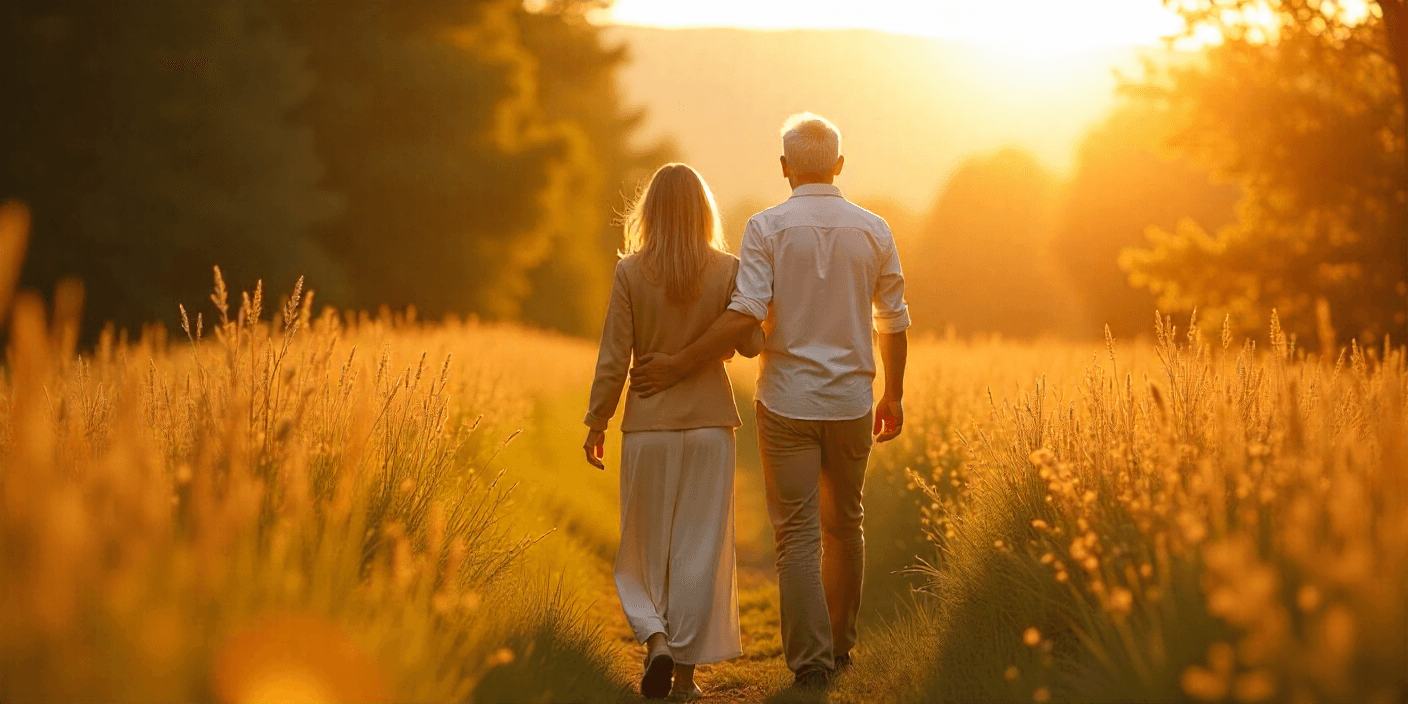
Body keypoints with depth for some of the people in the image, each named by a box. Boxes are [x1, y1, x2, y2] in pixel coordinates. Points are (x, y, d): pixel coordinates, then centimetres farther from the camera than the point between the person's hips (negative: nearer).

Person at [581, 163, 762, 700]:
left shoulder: (630, 272, -7)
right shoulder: (726, 271, -6)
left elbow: (613, 357, -6)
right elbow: (750, 344, -2)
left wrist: (595, 424, 4)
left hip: (648, 425, 0)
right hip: (709, 424, 0)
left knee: (646, 546, 15)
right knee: (699, 548, 7)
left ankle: (655, 638, -4)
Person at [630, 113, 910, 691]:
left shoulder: (767, 227, -8)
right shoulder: (872, 230, 2)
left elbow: (746, 314, -18)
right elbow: (893, 322, 6)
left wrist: (680, 365, -13)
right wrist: (893, 394, 17)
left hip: (787, 403, -3)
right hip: (850, 403, 3)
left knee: (798, 534, 0)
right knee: (843, 525, 18)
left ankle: (811, 659, -5)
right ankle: (839, 645, 29)